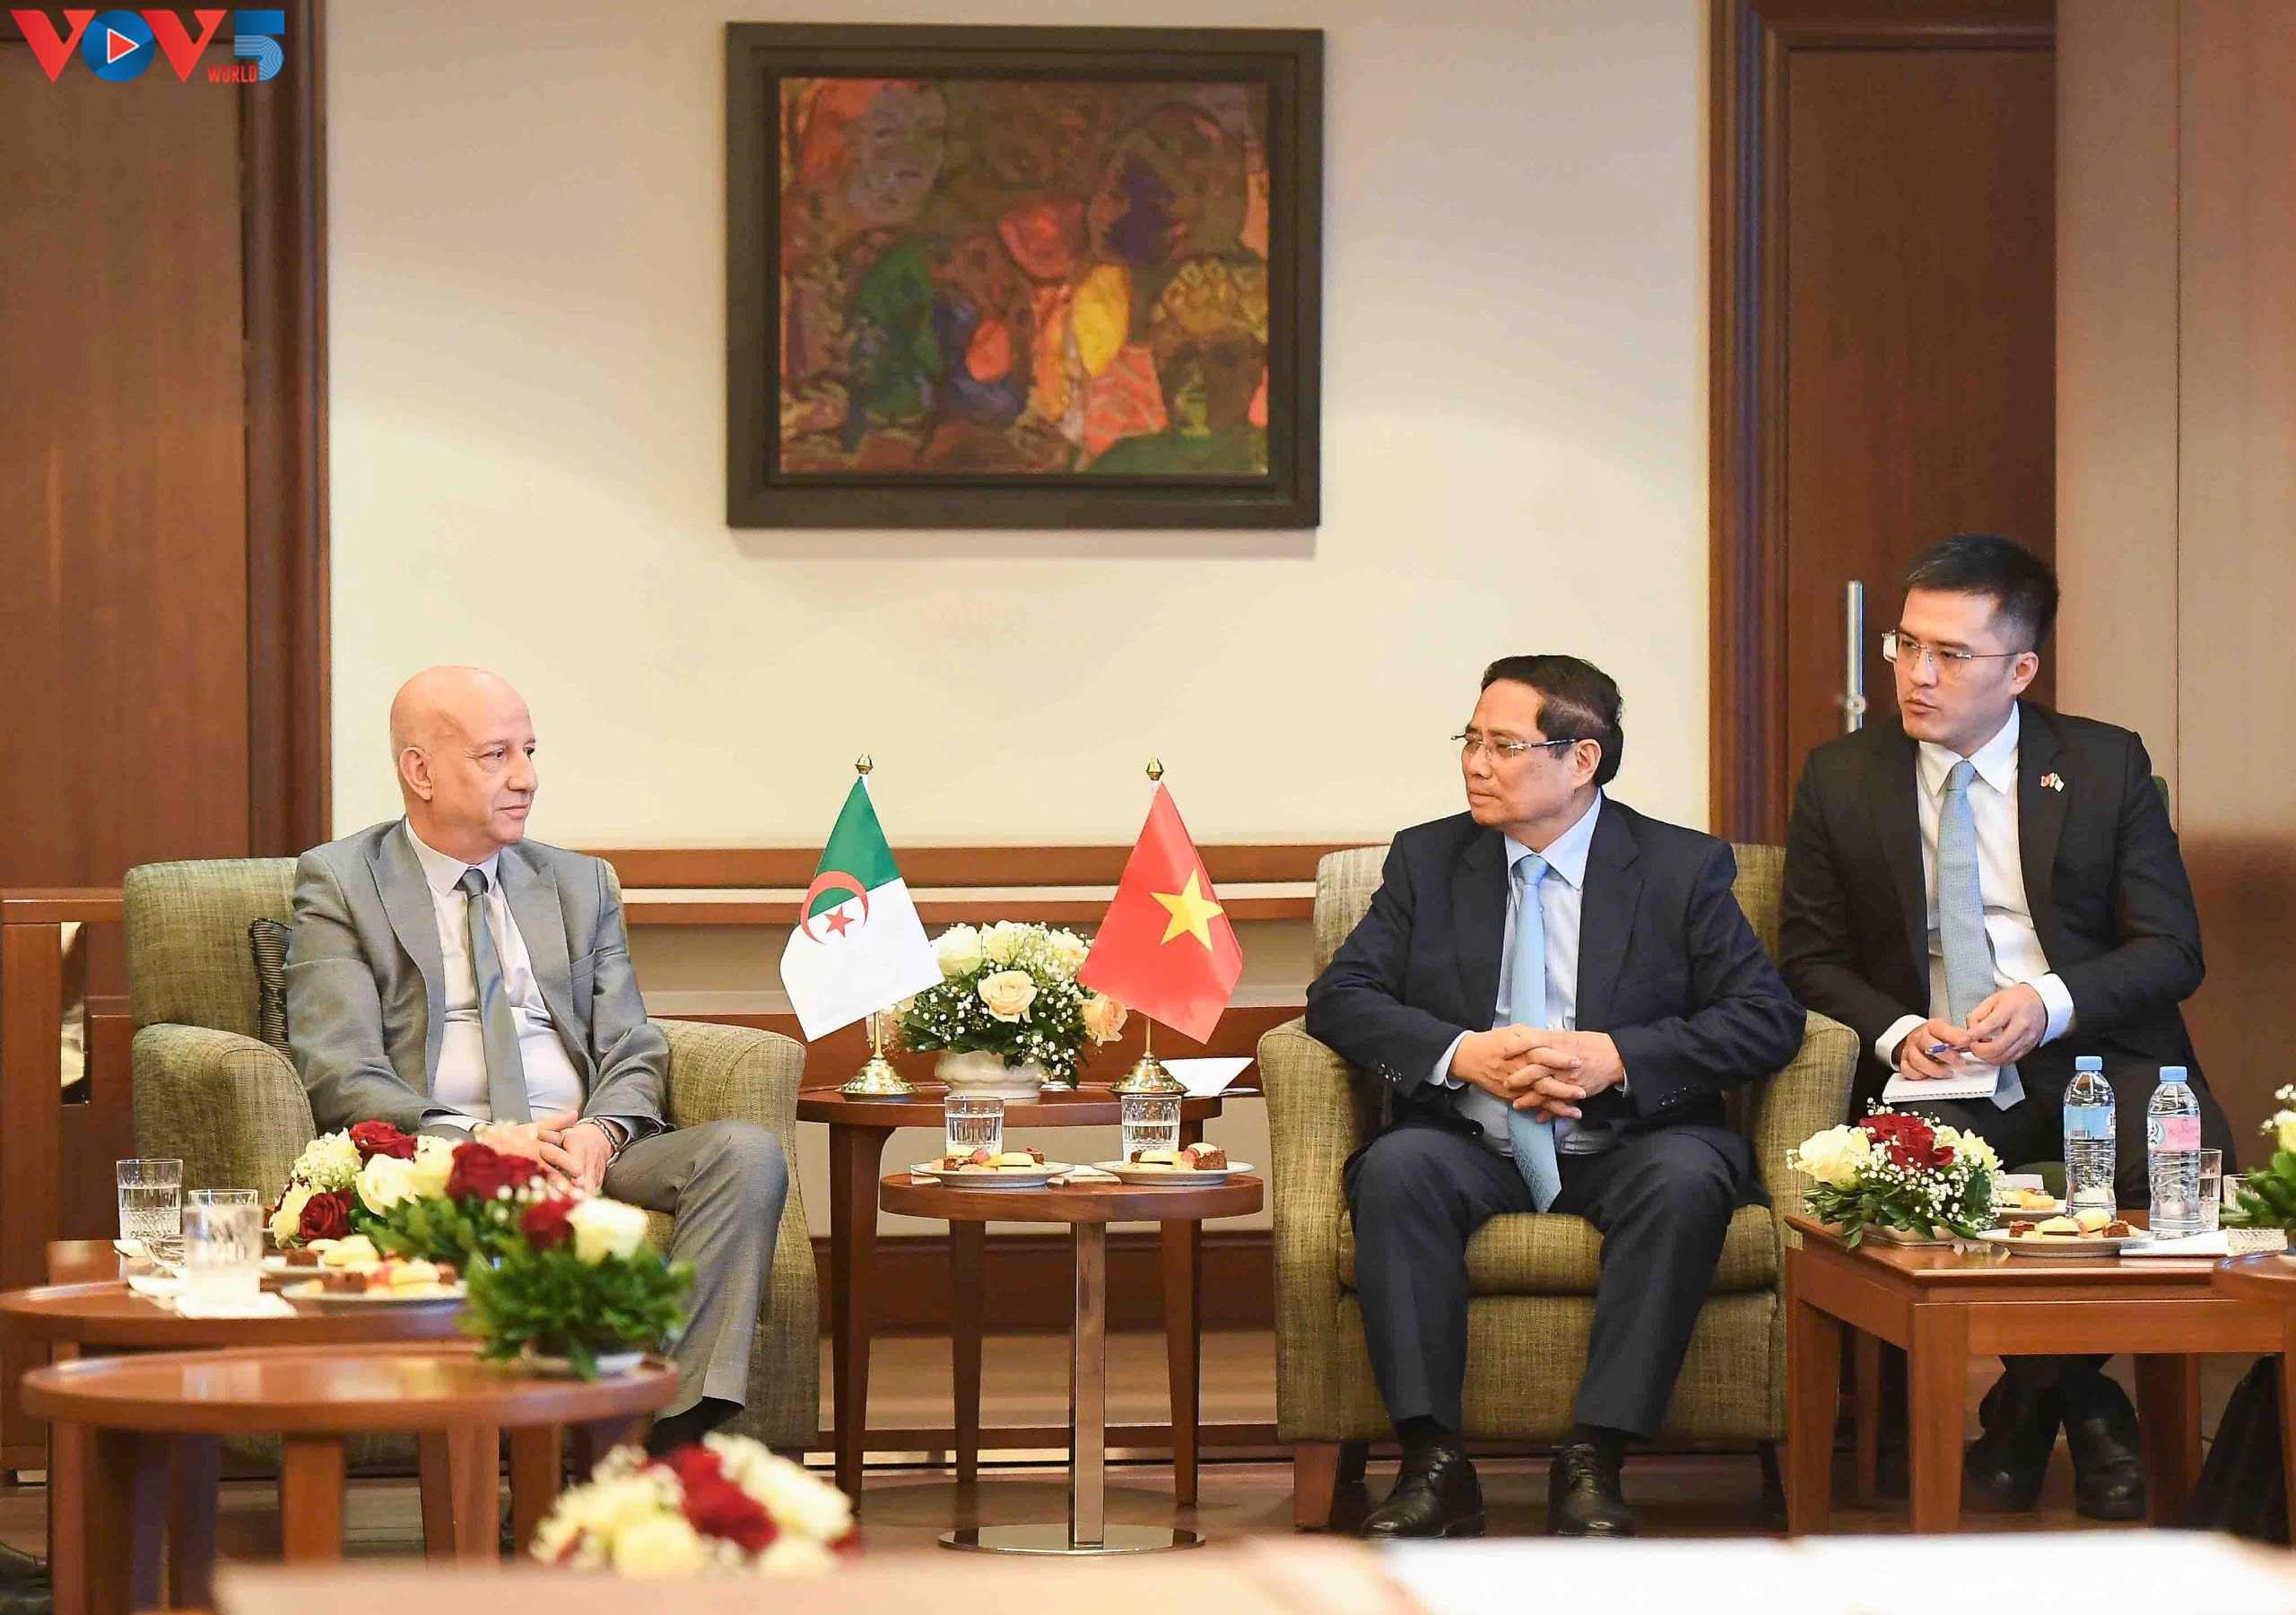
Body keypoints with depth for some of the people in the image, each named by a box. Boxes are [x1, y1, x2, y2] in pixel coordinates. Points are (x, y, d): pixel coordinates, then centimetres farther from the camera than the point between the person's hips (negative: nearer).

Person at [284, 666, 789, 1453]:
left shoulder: (581, 885, 23)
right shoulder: (340, 884, 8)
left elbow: (634, 1054, 16)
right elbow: (341, 1077, -4)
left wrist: (601, 1132, -9)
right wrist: (481, 1142, -19)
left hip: (589, 1151, 5)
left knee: (747, 1152, -24)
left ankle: (680, 1443, -34)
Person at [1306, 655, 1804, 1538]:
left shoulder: (1683, 868, 4)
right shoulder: (1427, 858, 11)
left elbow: (1767, 1017, -4)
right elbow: (1341, 996, 2)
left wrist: (1618, 1059, -18)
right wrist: (1462, 1055, -15)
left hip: (1625, 1146, -1)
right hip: (1472, 1148, 2)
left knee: (1688, 1179, -35)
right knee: (1395, 1168, -31)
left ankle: (1593, 1462, -32)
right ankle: (1434, 1463, -32)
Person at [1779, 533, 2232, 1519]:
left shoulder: (2107, 766, 6)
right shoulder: (1842, 779, 8)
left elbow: (2171, 949, 2)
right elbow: (1810, 957, 10)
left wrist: (2050, 1002, -18)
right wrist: (1896, 1031, -12)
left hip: (2092, 1050, 0)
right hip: (1934, 1072, 0)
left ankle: (2036, 1395, -6)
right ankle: (2075, 1397, -9)